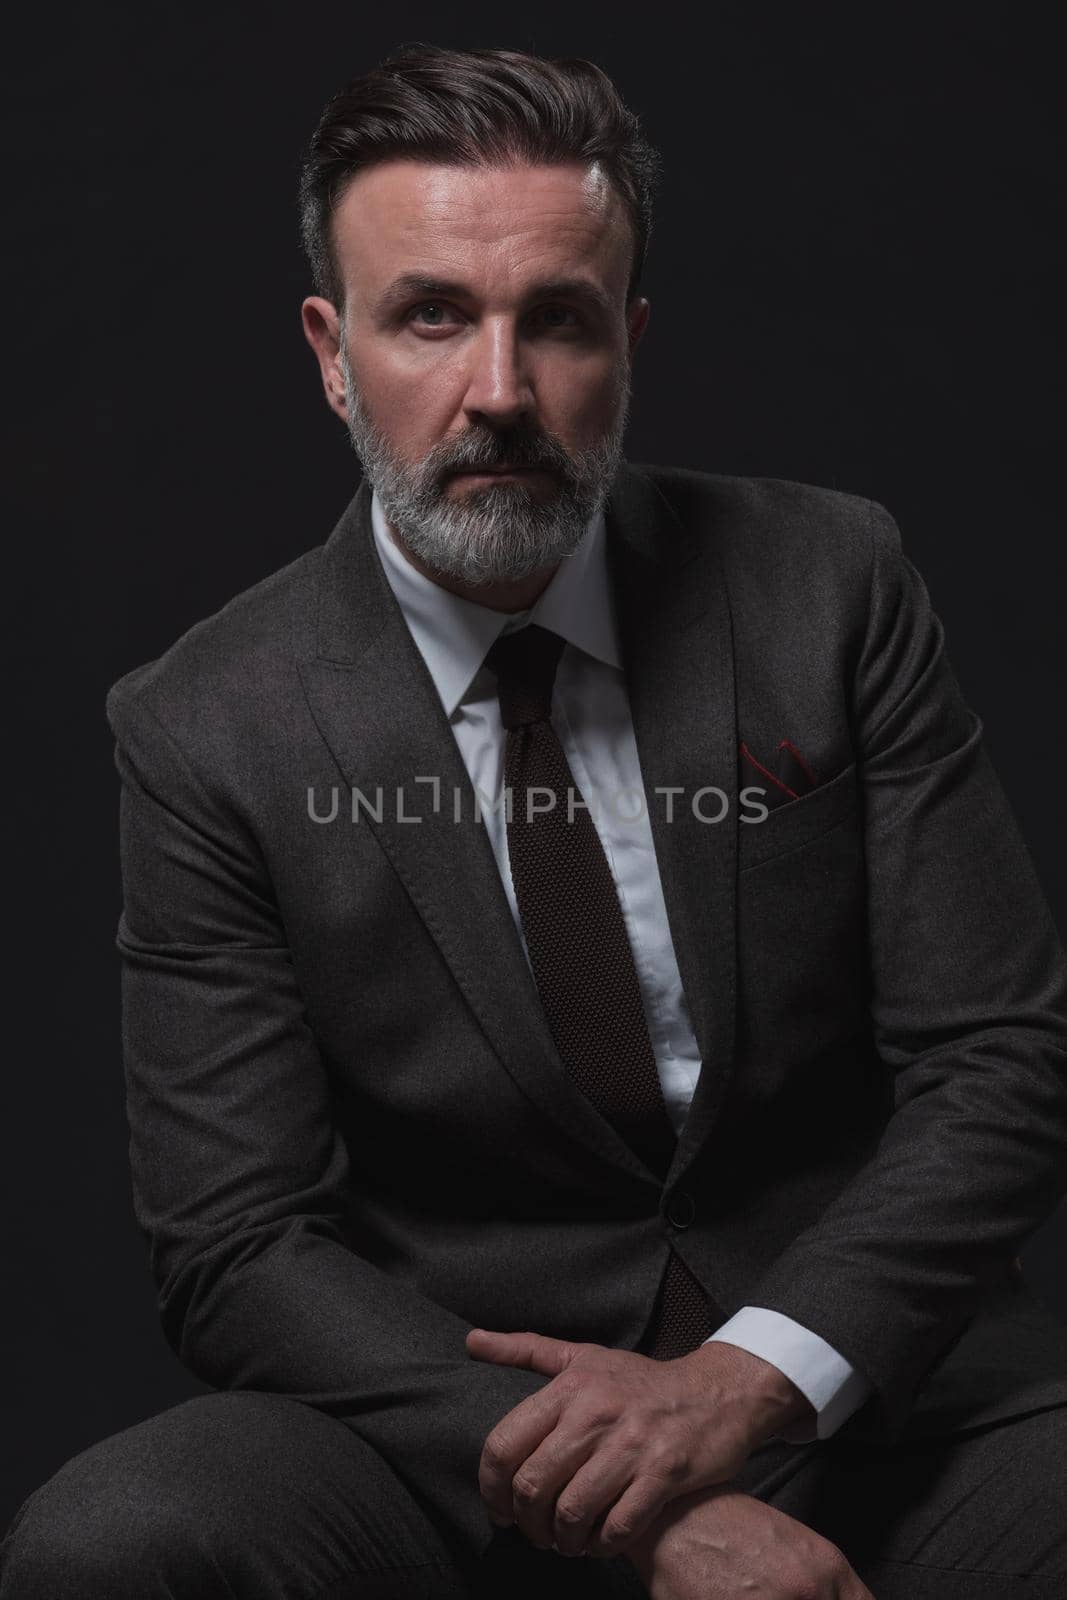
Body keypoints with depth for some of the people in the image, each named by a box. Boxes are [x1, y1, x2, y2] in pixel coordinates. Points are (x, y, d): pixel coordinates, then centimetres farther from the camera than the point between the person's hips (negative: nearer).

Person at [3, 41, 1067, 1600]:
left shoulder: (830, 583, -2)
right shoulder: (207, 733, -5)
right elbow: (236, 1246, -7)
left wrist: (755, 1377, -17)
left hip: (864, 1368, 0)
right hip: (445, 1395, 1)